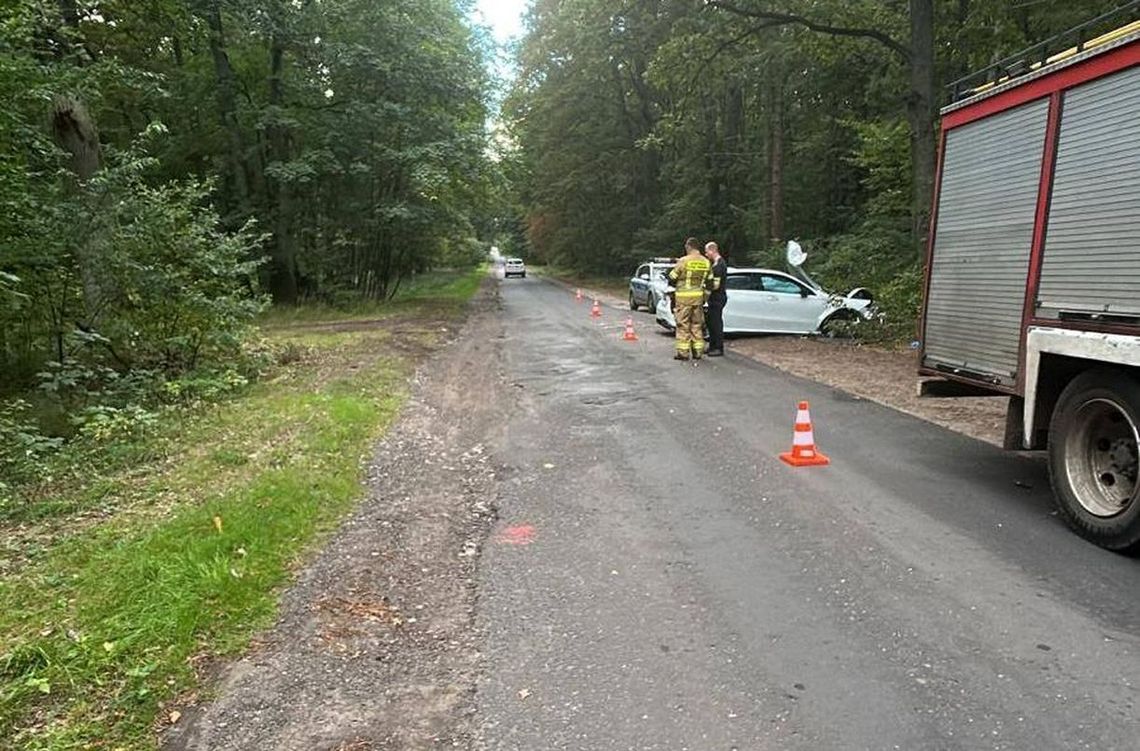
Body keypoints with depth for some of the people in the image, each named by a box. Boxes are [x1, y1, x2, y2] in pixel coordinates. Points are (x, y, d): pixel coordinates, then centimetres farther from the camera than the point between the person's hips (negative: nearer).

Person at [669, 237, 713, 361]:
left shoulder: (684, 261, -12)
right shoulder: (706, 262, 5)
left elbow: (672, 278, -7)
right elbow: (709, 281, 11)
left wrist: (676, 285, 14)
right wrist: (704, 297, 20)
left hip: (683, 296, -5)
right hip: (698, 296, 5)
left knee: (683, 325, 1)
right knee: (697, 324, 13)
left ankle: (683, 352, 1)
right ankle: (697, 351, 16)